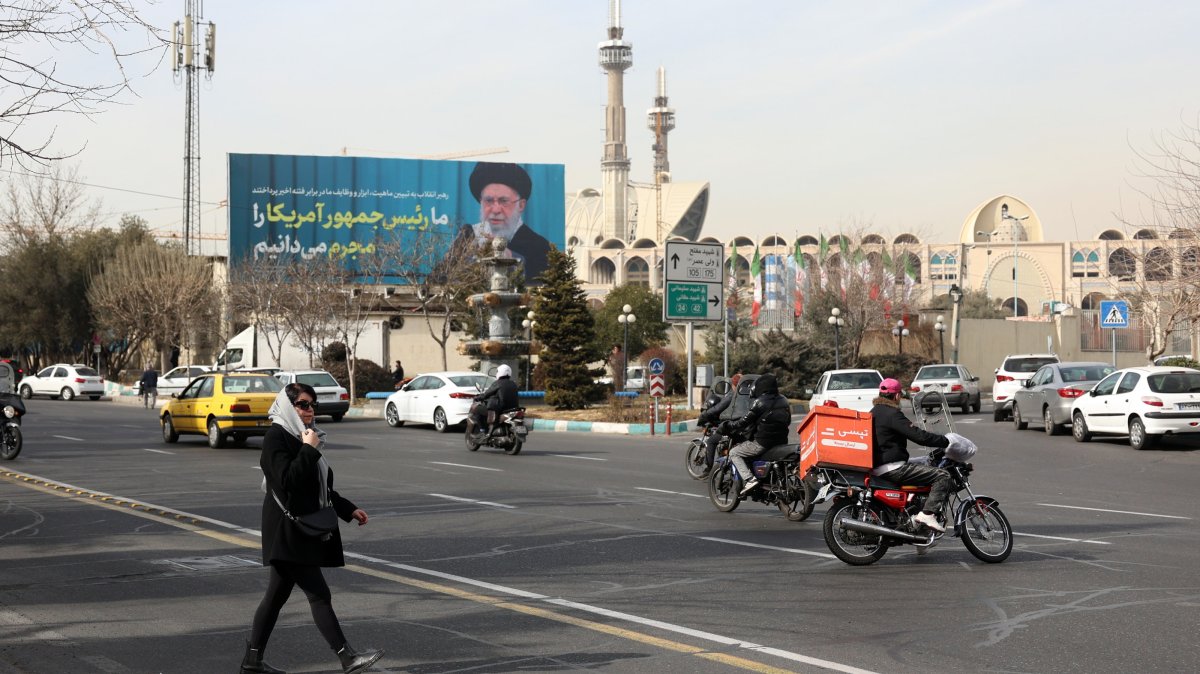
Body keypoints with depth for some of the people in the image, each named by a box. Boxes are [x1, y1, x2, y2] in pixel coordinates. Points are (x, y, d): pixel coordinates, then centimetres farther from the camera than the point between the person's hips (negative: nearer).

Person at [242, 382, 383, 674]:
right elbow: (287, 480, -23)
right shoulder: (276, 437, -11)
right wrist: (309, 450, -20)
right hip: (287, 531, -9)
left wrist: (348, 509, 19)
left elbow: (321, 487, 23)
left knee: (277, 595, 12)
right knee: (318, 594, -10)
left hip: (303, 529, 9)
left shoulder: (302, 437, 17)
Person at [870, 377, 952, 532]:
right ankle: (927, 513, -23)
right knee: (943, 476, -12)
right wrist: (946, 441, -10)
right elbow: (919, 436, -19)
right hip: (892, 468, -10)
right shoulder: (892, 414, -14)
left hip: (876, 469, 10)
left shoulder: (873, 413, 15)